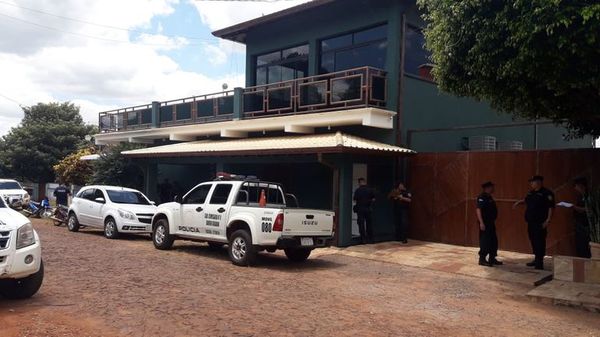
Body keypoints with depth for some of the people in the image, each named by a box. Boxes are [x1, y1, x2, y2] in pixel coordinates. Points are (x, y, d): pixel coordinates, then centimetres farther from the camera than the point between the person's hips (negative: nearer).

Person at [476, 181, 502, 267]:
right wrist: (481, 222, -28)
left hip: (491, 223, 10)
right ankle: (482, 259, 0)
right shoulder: (482, 197, -14)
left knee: (493, 241, 14)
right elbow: (478, 210, -22)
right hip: (485, 223, -10)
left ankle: (492, 259, 22)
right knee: (485, 241, -7)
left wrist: (493, 221, 19)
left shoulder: (489, 197, 16)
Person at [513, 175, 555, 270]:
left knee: (540, 241, -8)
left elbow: (551, 207, -16)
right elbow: (526, 200, 35)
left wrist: (548, 220, -21)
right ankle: (536, 259, 25)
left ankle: (540, 262, -4)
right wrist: (519, 202, 19)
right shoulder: (531, 193, 14)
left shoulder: (547, 193, -11)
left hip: (540, 223, -8)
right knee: (533, 240, 14)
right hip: (531, 221, 9)